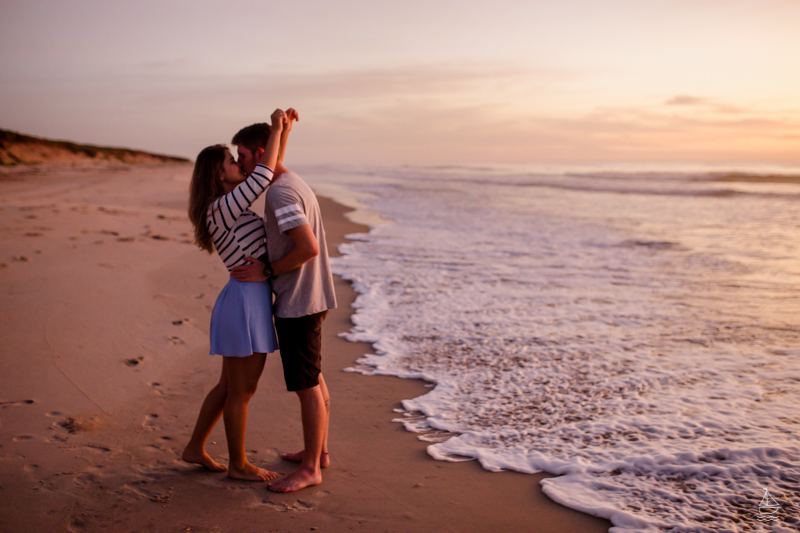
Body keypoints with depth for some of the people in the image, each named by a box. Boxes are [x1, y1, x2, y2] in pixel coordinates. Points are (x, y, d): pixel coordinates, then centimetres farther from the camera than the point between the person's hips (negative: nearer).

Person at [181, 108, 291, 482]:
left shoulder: (234, 205, 14)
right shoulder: (223, 208, -14)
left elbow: (272, 172, 21)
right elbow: (263, 175, -24)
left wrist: (283, 130, 11)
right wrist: (276, 129, -13)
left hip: (254, 301, 10)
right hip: (245, 302, -10)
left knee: (231, 386, 20)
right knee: (241, 390, 5)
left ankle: (195, 449, 33)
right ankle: (238, 464, 21)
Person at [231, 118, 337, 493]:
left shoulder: (280, 193, -19)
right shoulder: (295, 185, 13)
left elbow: (308, 247, -27)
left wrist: (268, 272, -16)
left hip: (297, 305, -10)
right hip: (307, 299, 10)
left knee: (307, 385, -1)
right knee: (314, 379, 18)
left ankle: (310, 468, 10)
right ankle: (318, 451, 31)